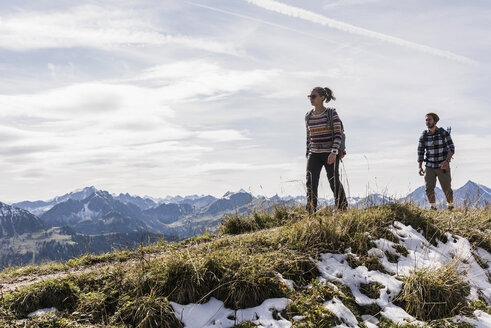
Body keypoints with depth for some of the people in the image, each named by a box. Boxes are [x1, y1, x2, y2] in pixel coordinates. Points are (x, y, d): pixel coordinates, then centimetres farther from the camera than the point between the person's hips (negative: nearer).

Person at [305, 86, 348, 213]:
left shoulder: (332, 114, -6)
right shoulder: (308, 116, 8)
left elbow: (338, 135, -10)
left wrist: (334, 152, -22)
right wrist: (308, 154, 15)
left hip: (330, 153, -4)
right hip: (314, 154, 4)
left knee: (334, 182, 7)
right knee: (311, 181, -13)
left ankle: (343, 208, 28)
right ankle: (311, 212, -13)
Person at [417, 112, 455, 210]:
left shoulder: (444, 133, -10)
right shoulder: (423, 136, -3)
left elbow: (451, 149, -13)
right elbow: (420, 152, -1)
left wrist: (447, 161, -31)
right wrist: (420, 168, -14)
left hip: (443, 166, -1)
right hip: (430, 167, 2)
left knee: (447, 189, 4)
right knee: (429, 189, -14)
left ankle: (450, 205, 35)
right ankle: (433, 207, 9)